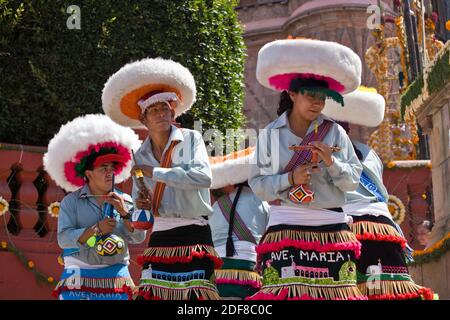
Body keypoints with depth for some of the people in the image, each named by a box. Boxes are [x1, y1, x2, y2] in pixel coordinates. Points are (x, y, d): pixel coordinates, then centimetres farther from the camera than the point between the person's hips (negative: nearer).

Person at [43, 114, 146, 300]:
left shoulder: (124, 201, 10)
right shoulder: (71, 202, 2)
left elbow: (139, 237, 3)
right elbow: (64, 239, -8)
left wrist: (124, 213, -9)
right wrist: (95, 230, -17)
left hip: (115, 275, 2)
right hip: (80, 274, -2)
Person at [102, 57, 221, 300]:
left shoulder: (191, 139, -1)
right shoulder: (141, 155, 13)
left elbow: (203, 177, -17)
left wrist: (156, 172, -13)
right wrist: (140, 204, -2)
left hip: (193, 235, -5)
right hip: (160, 240, 5)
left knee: (194, 295, -12)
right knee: (150, 294, -4)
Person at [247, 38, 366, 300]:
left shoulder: (335, 133, 7)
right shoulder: (271, 135, 5)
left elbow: (353, 180, 4)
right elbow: (258, 184, 3)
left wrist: (331, 162, -13)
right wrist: (290, 179, -12)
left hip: (331, 229, 1)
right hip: (287, 227, -1)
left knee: (335, 293, -6)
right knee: (285, 291, -10)